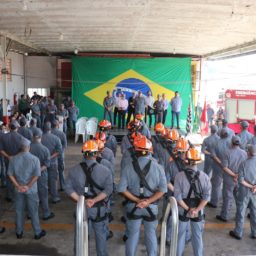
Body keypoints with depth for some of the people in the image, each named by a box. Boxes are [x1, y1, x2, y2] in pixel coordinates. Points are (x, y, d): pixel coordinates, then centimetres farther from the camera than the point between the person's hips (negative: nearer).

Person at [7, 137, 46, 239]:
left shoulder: (13, 159, -7)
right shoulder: (35, 159, -14)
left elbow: (10, 174, -5)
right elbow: (36, 175, -17)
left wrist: (18, 186, -6)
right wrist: (28, 186, -12)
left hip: (18, 190, 2)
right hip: (31, 190, -2)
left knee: (19, 211, 17)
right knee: (33, 211, 10)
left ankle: (19, 232, 31)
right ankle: (37, 233, 23)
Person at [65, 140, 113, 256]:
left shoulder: (74, 170, -5)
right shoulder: (105, 170, -10)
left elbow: (69, 188, -9)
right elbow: (108, 189, -18)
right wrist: (94, 200, -20)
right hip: (99, 208, -1)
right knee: (101, 236, 17)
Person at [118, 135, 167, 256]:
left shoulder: (128, 167, -8)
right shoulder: (157, 167, -7)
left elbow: (122, 189, -14)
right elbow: (163, 189, -15)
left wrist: (137, 200, -10)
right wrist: (148, 201, -16)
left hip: (133, 206, 0)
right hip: (151, 207, 0)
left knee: (132, 235, 13)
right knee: (151, 234, 18)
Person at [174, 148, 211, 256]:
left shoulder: (179, 176, -16)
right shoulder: (204, 176, -12)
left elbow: (178, 197, -18)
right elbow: (206, 196, -16)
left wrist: (188, 209, -12)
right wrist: (196, 210, -16)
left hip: (182, 211, -1)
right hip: (198, 212, 1)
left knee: (181, 235, 18)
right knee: (197, 236, 18)